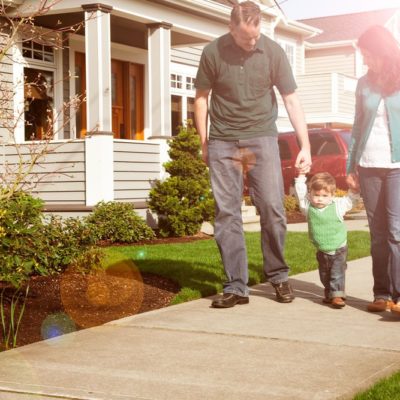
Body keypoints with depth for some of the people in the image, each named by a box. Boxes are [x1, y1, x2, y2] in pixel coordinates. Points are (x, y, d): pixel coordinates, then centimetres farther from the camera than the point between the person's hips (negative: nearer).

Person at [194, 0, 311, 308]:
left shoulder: (273, 52, -6)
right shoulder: (213, 52, -6)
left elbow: (292, 100, -2)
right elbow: (201, 97, 6)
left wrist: (305, 146, -7)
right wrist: (204, 143, 4)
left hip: (262, 137, 0)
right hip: (223, 143, 0)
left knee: (272, 208, -5)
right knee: (227, 214, -1)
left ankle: (278, 275, 15)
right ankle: (236, 287, 4)